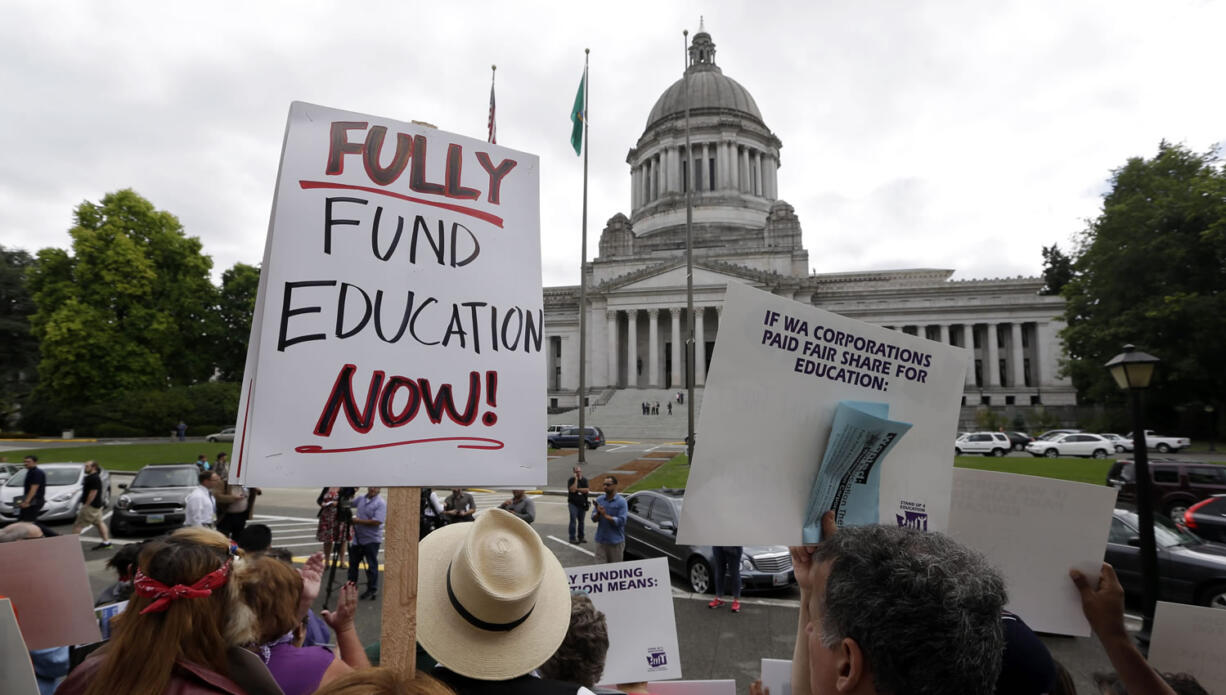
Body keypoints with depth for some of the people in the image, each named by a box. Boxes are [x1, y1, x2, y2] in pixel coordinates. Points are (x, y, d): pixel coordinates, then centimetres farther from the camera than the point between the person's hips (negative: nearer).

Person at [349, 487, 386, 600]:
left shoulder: (381, 503, -13)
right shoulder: (361, 499, 8)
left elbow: (377, 521, -22)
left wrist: (358, 521, -18)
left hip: (372, 540, -6)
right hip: (358, 538, 7)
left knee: (372, 565, 2)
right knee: (353, 562, 14)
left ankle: (372, 590, 14)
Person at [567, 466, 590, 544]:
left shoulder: (584, 480, 6)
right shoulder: (571, 480, -5)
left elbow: (587, 490, -7)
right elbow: (572, 489, -21)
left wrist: (577, 489, -13)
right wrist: (576, 479, -19)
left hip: (582, 504, 4)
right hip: (573, 503, -4)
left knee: (581, 521, 11)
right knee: (573, 521, -6)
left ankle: (581, 537, 21)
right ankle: (572, 538, -1)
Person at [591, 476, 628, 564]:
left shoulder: (621, 501, -7)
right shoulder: (599, 500, 6)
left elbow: (621, 521, -15)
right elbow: (594, 518, 2)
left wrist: (606, 516, -18)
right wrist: (598, 513, -19)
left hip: (616, 541, -3)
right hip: (601, 540, 3)